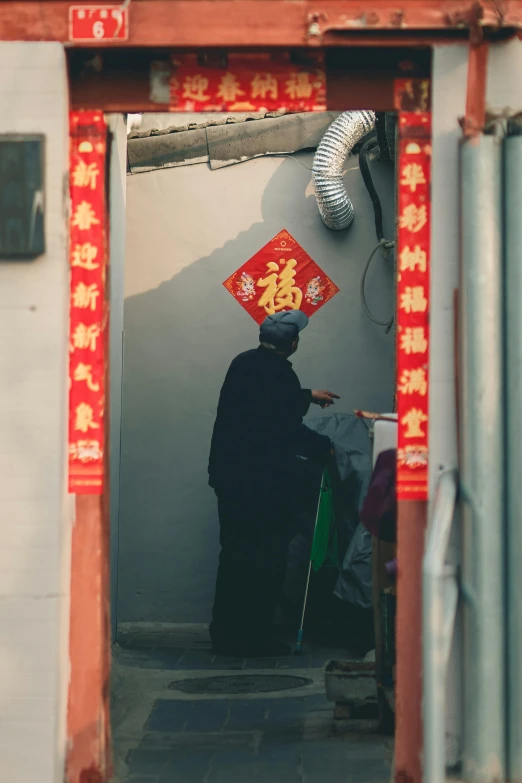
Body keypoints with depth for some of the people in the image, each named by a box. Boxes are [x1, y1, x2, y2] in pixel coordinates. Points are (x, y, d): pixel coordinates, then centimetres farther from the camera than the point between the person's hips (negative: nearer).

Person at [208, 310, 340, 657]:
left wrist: (308, 396, 37)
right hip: (266, 482, -8)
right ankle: (254, 637, 6)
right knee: (266, 561, 2)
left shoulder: (243, 363, 9)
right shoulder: (280, 374, -17)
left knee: (234, 555, 15)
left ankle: (226, 633, 21)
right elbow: (290, 430, -18)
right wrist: (325, 447, -1)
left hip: (229, 475, 8)